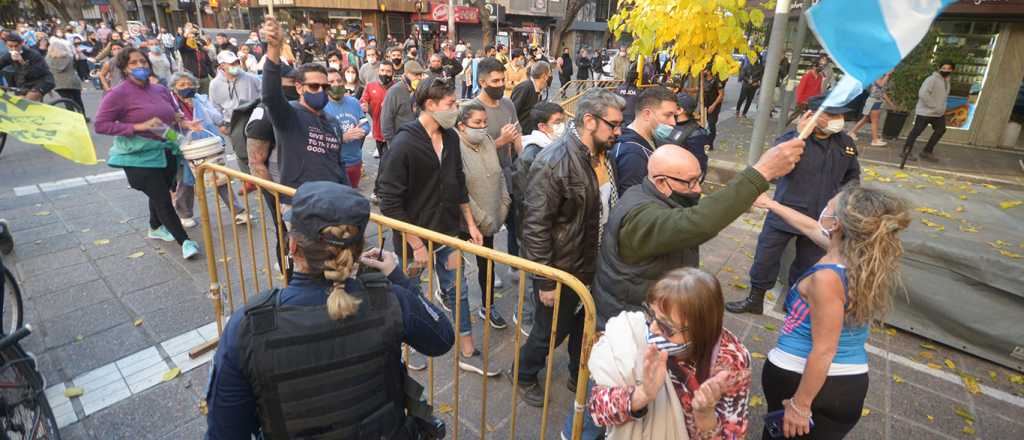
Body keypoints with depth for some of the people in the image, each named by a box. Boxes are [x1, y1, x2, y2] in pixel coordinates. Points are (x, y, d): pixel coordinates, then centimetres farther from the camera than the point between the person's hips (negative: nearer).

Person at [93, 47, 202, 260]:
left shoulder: (161, 90, 7)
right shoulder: (118, 94, -11)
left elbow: (172, 116, 22)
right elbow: (100, 125, -13)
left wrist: (184, 123, 0)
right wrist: (139, 127, -21)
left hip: (166, 152, 6)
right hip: (140, 157, -6)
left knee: (160, 193, 21)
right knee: (163, 200, -8)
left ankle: (155, 228, 45)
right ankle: (185, 241, 2)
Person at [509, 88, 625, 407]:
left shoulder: (600, 155, -1)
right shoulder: (554, 162, -26)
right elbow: (536, 225, -25)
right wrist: (545, 282, -21)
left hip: (591, 265, 7)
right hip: (561, 271, -7)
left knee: (586, 326, 24)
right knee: (552, 331, 13)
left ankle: (580, 377, 50)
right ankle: (523, 374, 42)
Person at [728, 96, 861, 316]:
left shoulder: (846, 143, 2)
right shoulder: (791, 137, -13)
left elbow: (853, 175, 18)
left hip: (820, 219, 4)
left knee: (807, 264, 17)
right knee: (766, 259, 5)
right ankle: (755, 299, 25)